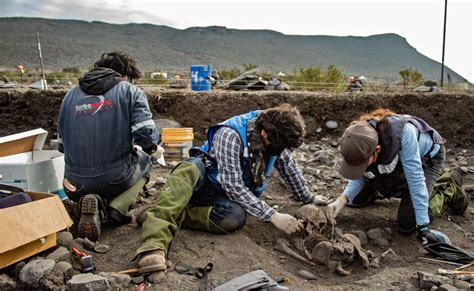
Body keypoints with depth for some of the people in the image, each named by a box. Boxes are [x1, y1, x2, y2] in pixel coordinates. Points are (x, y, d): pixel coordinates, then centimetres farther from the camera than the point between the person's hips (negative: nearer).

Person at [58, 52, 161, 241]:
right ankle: (119, 206, 0)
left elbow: (62, 145, 16)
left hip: (77, 185, 3)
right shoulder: (130, 92, 1)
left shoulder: (70, 96, 14)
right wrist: (154, 150, 11)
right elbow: (145, 133, -11)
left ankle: (95, 203, -1)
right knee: (145, 158, 29)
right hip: (116, 180, -2)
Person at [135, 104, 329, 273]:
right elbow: (233, 186, -31)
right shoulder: (231, 134, -27)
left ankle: (173, 214, -23)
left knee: (235, 218, -34)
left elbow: (291, 171, 11)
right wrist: (273, 216, -33)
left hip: (231, 196, 5)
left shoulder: (277, 138, -8)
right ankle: (155, 244, -53)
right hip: (202, 182, -4)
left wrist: (308, 198, 18)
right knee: (191, 168, -41)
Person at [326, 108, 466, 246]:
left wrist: (423, 228, -36)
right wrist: (342, 199, -35)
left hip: (426, 159, -4)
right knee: (356, 200, 3)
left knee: (407, 225, -14)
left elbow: (415, 179, -40)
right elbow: (359, 178, -15)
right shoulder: (359, 142, -30)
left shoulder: (403, 132, -46)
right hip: (393, 161, 5)